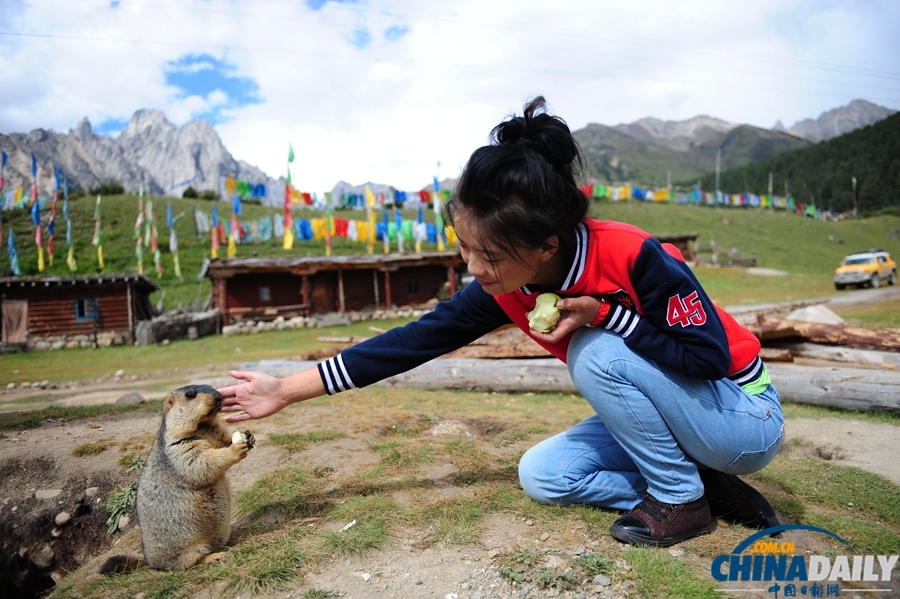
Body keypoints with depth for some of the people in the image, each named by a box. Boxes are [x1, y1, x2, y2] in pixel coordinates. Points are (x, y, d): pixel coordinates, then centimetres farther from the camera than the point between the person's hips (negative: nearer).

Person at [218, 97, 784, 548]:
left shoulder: (635, 258, -32)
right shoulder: (503, 290, -15)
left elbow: (711, 355, -25)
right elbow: (414, 340, -13)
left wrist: (603, 312, -32)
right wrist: (287, 390, -12)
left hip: (745, 414, -5)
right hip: (669, 409, 6)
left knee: (597, 353, -30)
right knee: (541, 474, -4)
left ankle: (683, 499, -7)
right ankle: (706, 483, 2)